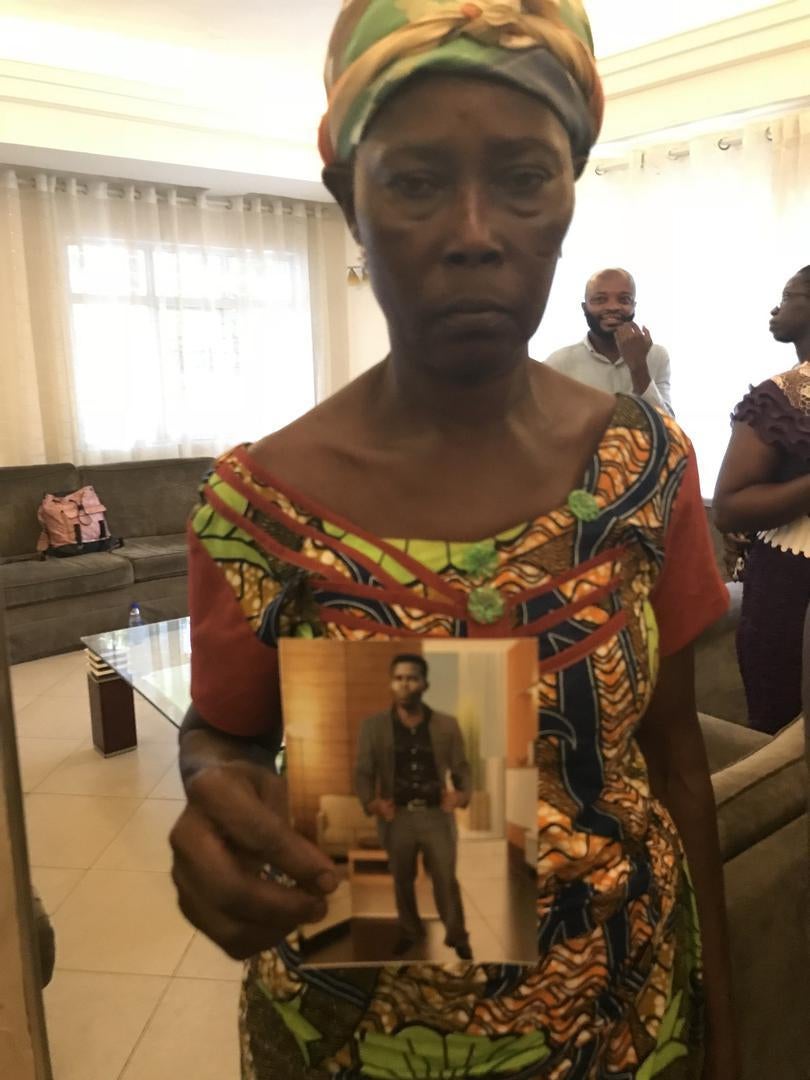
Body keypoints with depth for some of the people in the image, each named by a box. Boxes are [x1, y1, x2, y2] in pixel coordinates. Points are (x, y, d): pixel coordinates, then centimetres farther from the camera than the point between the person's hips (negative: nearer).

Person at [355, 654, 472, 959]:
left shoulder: (447, 725, 0)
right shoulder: (373, 725, -2)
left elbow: (461, 767, 4)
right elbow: (363, 772, -2)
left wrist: (463, 794, -17)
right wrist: (371, 801, -21)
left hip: (436, 814, -1)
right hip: (397, 816, 1)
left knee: (446, 880, 8)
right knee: (402, 880, 16)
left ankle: (457, 935, 30)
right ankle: (410, 932, 40)